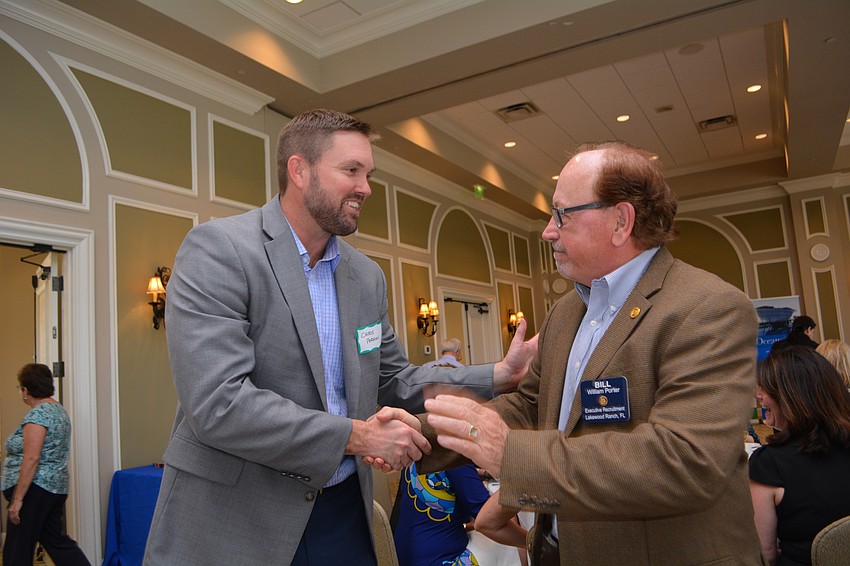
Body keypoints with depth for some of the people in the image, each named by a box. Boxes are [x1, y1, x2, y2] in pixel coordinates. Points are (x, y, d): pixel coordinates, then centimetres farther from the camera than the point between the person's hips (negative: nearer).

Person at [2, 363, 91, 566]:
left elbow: (31, 458, -21)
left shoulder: (37, 414, -15)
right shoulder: (59, 409, 13)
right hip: (56, 487, 9)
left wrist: (17, 499, -19)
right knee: (55, 540, 15)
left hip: (35, 489, -9)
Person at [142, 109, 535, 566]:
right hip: (234, 523, -5)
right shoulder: (217, 250, -15)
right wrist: (356, 436, -19)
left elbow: (393, 381, 12)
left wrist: (499, 376, 1)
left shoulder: (367, 276, 5)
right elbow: (217, 404, -23)